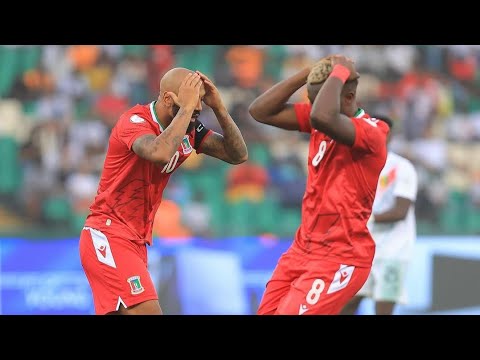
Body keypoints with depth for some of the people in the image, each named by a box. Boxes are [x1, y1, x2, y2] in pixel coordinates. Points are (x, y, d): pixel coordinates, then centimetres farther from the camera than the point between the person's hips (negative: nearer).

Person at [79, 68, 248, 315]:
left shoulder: (188, 129, 6)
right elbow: (160, 153, -38)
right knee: (148, 311, -20)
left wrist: (219, 108, -7)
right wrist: (186, 107, -28)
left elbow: (238, 155, 4)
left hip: (136, 241, 8)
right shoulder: (135, 121, -16)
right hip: (108, 236, -8)